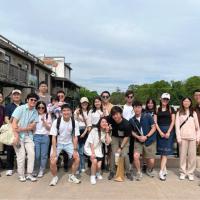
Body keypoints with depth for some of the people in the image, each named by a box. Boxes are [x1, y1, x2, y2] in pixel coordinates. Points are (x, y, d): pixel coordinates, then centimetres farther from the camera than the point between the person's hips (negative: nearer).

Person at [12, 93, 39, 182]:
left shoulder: (35, 112, 3)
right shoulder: (20, 108, -8)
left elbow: (32, 126, -2)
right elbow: (14, 123, -13)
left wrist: (21, 129, -16)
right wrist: (16, 136, -19)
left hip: (28, 135, 4)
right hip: (18, 135, -4)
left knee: (31, 153, -5)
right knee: (21, 155, -3)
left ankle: (29, 174, 7)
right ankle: (21, 175, 13)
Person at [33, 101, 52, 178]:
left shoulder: (48, 115, 6)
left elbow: (49, 127, 2)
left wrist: (44, 121, -11)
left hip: (45, 137, 1)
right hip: (36, 136, 0)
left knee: (44, 155, 3)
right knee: (36, 155, -3)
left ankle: (41, 171, 15)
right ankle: (35, 170, 14)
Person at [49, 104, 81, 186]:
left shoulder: (74, 122, -14)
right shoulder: (56, 122, -20)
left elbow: (75, 137, -8)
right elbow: (54, 137, -16)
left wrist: (75, 150, -13)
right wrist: (54, 151, -20)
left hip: (69, 143, 2)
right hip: (58, 143, -2)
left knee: (77, 159, -9)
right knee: (52, 161, -16)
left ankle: (72, 176, 16)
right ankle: (55, 177, 13)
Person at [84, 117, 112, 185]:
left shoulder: (106, 132, 1)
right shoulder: (94, 130, -14)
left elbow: (108, 142, -12)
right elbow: (91, 142, -14)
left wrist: (107, 132, -14)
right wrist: (93, 153, -19)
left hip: (98, 150, 4)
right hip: (89, 148, -4)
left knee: (99, 166, -9)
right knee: (94, 161, -27)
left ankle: (98, 173, 27)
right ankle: (93, 176, -3)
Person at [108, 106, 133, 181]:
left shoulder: (126, 123, -30)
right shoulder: (111, 120, -23)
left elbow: (126, 136, -20)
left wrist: (121, 147, -19)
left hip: (124, 138, -2)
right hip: (115, 137, 3)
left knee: (124, 154, -13)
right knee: (114, 153, -8)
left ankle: (128, 172, 6)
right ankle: (112, 172, 8)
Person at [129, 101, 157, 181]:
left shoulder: (147, 116, -9)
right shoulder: (132, 120, -2)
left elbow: (154, 127, -7)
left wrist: (146, 137, -16)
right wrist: (137, 137, -10)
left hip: (150, 141, -1)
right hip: (138, 141, 1)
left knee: (151, 161, -1)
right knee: (136, 156, -21)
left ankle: (149, 170, 35)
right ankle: (139, 172, 5)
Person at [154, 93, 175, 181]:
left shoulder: (171, 109, 5)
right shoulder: (157, 109, 8)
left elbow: (173, 121, 0)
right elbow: (155, 122, 3)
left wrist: (168, 132, -10)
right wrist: (160, 132, -8)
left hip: (168, 131, -2)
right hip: (160, 131, 2)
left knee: (165, 151, -9)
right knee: (161, 151, 6)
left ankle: (161, 172, -13)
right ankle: (165, 169, 18)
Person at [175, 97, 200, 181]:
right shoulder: (179, 113, 6)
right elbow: (177, 126, 1)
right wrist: (178, 138, -7)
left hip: (192, 137, 1)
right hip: (183, 137, -1)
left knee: (192, 155, 0)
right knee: (183, 155, 2)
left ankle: (190, 172, 10)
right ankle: (183, 172, 11)